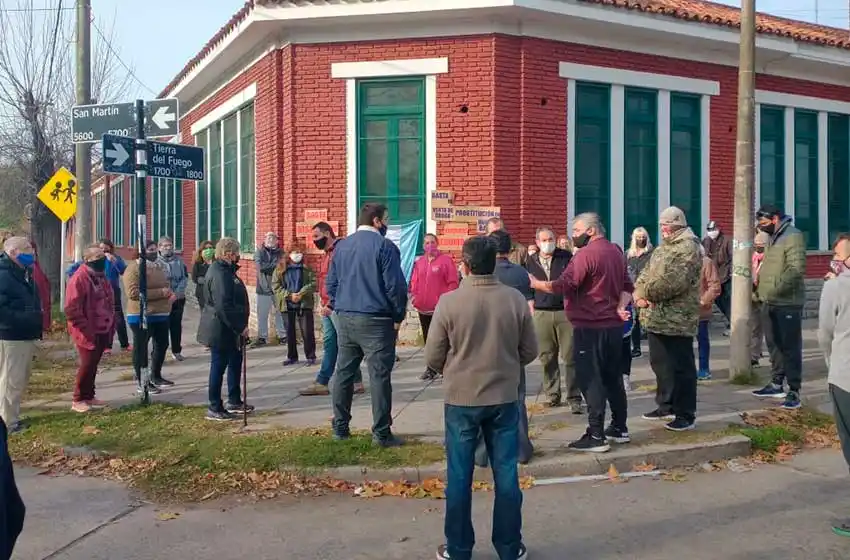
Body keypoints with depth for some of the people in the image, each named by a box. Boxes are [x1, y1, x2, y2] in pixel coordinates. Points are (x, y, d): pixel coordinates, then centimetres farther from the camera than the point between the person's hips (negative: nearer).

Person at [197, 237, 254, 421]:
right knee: (219, 366, -1)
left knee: (235, 363, 18)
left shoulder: (225, 270, 12)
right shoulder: (219, 274, -21)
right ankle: (214, 408, 10)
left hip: (229, 329, 11)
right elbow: (223, 306, -27)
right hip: (221, 329, -11)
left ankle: (234, 401, 31)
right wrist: (240, 328, -23)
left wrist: (240, 326, 12)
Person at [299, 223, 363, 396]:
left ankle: (356, 382, 6)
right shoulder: (326, 253, 18)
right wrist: (322, 304, 13)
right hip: (327, 307, 9)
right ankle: (321, 383, 15)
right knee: (329, 344, 11)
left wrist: (330, 304, -19)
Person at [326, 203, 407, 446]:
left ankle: (340, 427, 20)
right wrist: (398, 316, -2)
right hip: (375, 321, -6)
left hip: (345, 319, 6)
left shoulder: (341, 246, 11)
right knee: (379, 377, -1)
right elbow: (395, 285, -12)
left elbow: (331, 283, 14)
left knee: (343, 373, 13)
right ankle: (381, 434, 3)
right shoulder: (384, 246, -10)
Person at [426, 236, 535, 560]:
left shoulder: (449, 302, -12)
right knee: (506, 474, 12)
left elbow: (433, 357, -7)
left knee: (459, 476, 10)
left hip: (461, 399, -2)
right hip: (505, 397, 2)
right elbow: (530, 351, 3)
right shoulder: (516, 299, -6)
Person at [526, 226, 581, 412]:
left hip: (565, 312, -2)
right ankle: (553, 396, 18)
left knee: (570, 357, -2)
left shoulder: (566, 257, 3)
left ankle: (574, 398, 4)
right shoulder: (531, 261, 9)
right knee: (547, 358, 7)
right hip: (542, 314, 2)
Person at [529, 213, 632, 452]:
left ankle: (596, 436, -3)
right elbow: (627, 286, 15)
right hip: (613, 325, 9)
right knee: (613, 377, 16)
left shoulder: (585, 253, -15)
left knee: (591, 380, -5)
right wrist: (620, 307, 1)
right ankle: (620, 428, 24)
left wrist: (535, 283, -12)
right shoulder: (616, 251, 14)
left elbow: (563, 286, -22)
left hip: (590, 327, -9)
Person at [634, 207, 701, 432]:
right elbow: (646, 274, 15)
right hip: (656, 318, 9)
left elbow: (674, 281, -23)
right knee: (660, 364, 17)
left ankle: (686, 414, 8)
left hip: (677, 320, -9)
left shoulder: (688, 247, -11)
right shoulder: (662, 248, 19)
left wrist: (648, 292, -14)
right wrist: (639, 292, -6)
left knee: (681, 367, -1)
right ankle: (666, 406, 31)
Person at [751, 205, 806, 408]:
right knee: (774, 345, 16)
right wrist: (760, 292, 14)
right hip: (770, 302, 9)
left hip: (788, 303, -9)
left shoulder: (793, 236, -13)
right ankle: (776, 384, 27)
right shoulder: (772, 238, 15)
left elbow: (796, 269, -23)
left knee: (791, 347, -3)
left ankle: (794, 391, 3)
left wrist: (775, 289, -25)